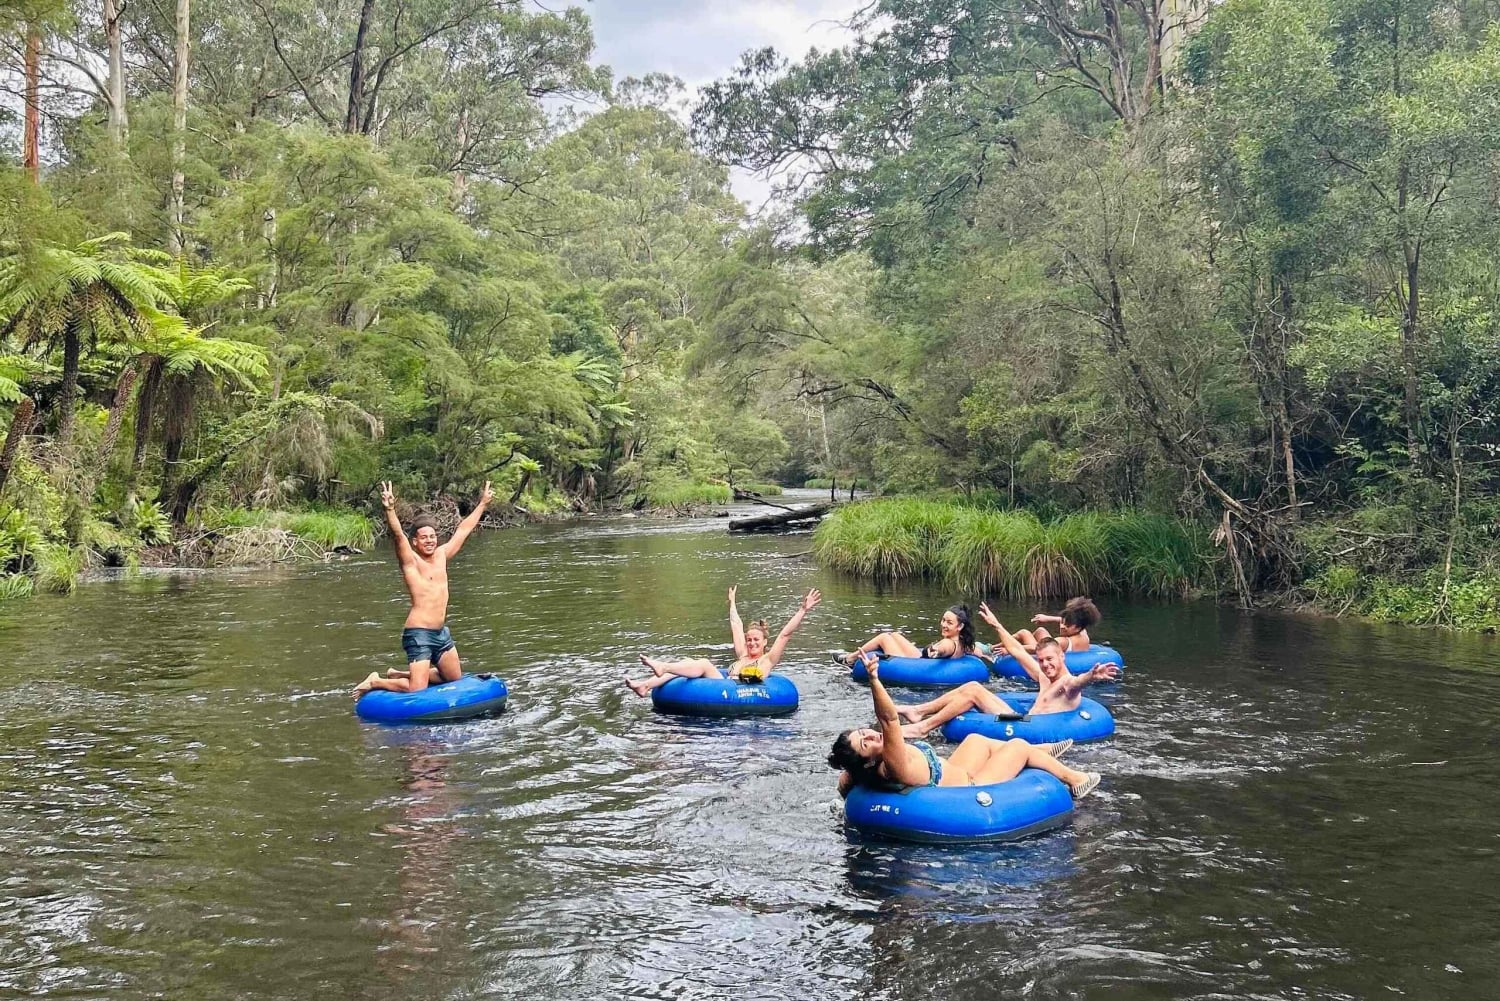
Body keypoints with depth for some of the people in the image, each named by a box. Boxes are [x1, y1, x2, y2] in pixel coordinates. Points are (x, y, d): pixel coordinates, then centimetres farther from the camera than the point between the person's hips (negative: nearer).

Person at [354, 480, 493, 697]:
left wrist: (483, 504, 26)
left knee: (455, 678, 17)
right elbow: (398, 535, -25)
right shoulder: (411, 561, -8)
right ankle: (375, 682, 14)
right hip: (418, 633, -8)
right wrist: (390, 509, -42)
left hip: (442, 632, 8)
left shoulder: (441, 555, 10)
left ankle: (401, 674, 30)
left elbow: (463, 530, 19)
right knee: (417, 689, -12)